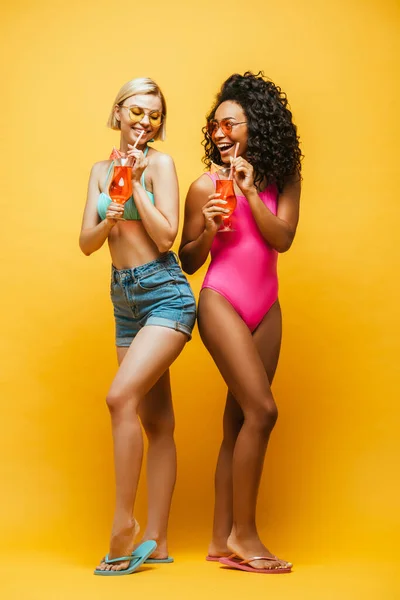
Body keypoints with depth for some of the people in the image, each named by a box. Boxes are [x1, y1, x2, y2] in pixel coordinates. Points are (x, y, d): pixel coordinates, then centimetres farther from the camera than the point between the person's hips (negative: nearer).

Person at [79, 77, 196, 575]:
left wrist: (136, 183, -13)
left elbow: (165, 236, -13)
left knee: (121, 396, -22)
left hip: (165, 295, -6)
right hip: (125, 300, 6)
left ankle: (123, 520, -12)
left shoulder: (159, 163, -4)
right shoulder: (101, 170, 12)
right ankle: (156, 541, 8)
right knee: (156, 422, 7)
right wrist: (108, 221, -14)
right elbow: (86, 244, 6)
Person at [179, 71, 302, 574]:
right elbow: (188, 262, 2)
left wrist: (251, 191, -14)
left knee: (239, 421, 4)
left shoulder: (282, 180, 7)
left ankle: (223, 539, 8)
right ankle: (243, 534, -4)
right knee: (261, 409, -14)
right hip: (221, 302, -4)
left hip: (266, 307, 5)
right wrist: (208, 230, -16)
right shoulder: (206, 186, -2)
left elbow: (282, 238, -7)